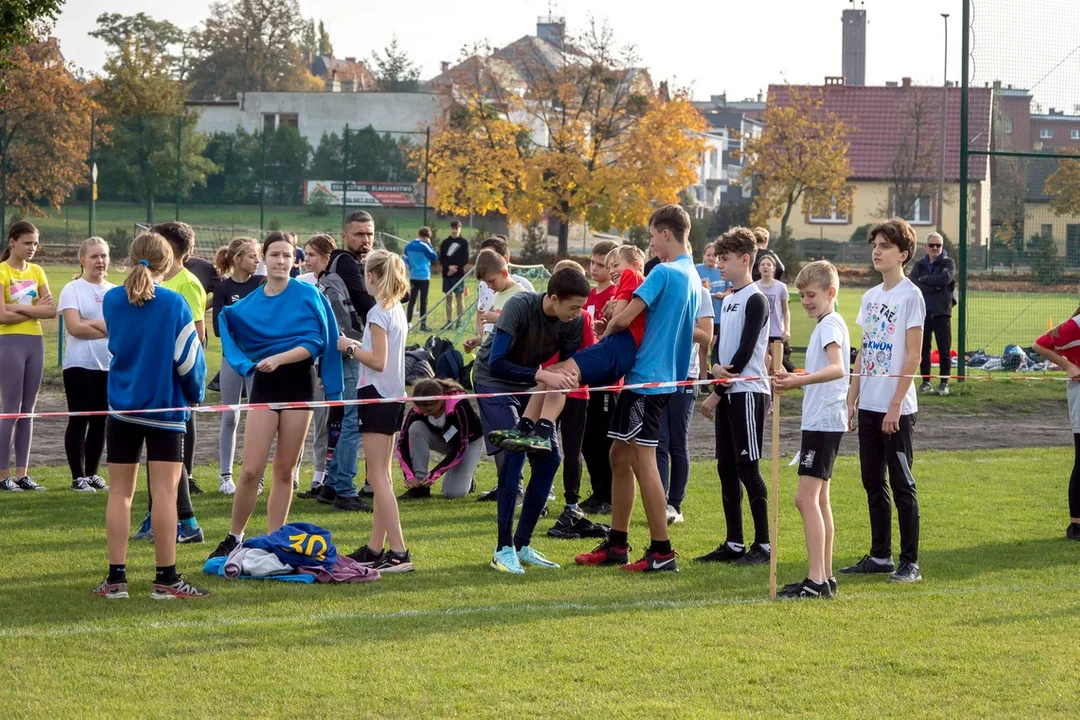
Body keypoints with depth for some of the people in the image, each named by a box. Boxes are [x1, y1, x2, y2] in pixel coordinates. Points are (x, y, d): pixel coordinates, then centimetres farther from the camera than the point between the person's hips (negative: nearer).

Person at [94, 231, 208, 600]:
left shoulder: (112, 300, 0)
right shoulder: (174, 303, -12)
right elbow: (188, 357, -8)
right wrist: (195, 394, 8)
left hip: (121, 406, 4)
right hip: (166, 407, -4)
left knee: (120, 491, 7)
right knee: (165, 490, -2)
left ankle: (116, 577, 5)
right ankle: (166, 579, -3)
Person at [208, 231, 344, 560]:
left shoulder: (308, 296, -3)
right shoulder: (249, 304, 5)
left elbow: (314, 342, -11)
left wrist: (279, 358, -22)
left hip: (298, 383, -1)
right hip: (264, 385, 1)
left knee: (284, 471, 4)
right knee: (251, 470, -6)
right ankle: (234, 538, 9)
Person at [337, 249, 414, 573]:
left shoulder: (379, 313, -15)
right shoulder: (398, 310, 12)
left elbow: (379, 361, -19)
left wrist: (350, 348, -8)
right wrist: (359, 346, 12)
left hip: (377, 396, -9)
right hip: (394, 396, 9)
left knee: (378, 477, -8)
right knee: (381, 476, 14)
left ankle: (399, 553, -13)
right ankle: (376, 547, 17)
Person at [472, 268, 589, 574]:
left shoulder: (574, 322, -13)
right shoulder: (521, 306, -29)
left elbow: (566, 370, -4)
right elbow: (497, 364, -33)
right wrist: (542, 375, -42)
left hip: (530, 387, 6)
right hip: (494, 382, -6)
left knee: (549, 457, -4)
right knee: (514, 452, -21)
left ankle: (522, 544, 7)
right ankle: (503, 549, -17)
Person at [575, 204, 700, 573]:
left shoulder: (664, 272, -15)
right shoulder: (693, 276, 13)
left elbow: (625, 318, -18)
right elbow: (700, 332, 23)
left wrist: (605, 334, 2)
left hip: (647, 377, -9)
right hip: (667, 374, 9)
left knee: (642, 459, -6)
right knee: (620, 455, 15)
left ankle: (662, 552, -5)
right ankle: (616, 545, 19)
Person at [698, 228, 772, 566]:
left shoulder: (755, 300, -11)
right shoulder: (728, 299, 16)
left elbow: (744, 352, -16)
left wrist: (717, 393, -12)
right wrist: (716, 368, -3)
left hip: (748, 391, -9)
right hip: (727, 393, 9)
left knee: (747, 467, -8)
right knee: (726, 467, 8)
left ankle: (763, 544, -5)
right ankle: (734, 544, 13)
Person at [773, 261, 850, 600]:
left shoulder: (831, 324, -13)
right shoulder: (824, 325, 18)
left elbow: (838, 369, -30)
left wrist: (799, 380, -40)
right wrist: (792, 381, 16)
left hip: (824, 422, -11)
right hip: (819, 420, 11)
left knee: (806, 498, -13)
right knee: (818, 499, 12)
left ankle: (816, 581, -16)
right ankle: (825, 577, 16)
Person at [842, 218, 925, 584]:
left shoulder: (910, 296, -9)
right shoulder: (870, 297, 13)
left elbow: (912, 355, -13)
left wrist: (895, 405, -17)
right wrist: (852, 399, 12)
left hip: (897, 409, -7)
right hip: (869, 405, 7)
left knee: (901, 484, -3)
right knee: (873, 483, 10)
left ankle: (910, 563, 1)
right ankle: (880, 556, 18)